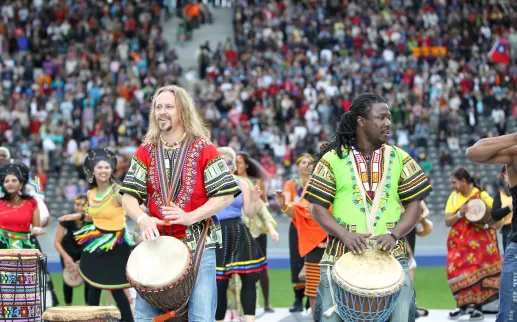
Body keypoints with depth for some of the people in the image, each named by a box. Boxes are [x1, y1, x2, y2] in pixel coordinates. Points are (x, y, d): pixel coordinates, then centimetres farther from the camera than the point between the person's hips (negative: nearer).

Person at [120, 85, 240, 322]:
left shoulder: (203, 149, -3)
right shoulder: (146, 151, 7)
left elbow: (226, 195, -7)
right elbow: (129, 197, 2)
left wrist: (190, 217, -20)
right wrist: (143, 219, -20)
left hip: (198, 244, -3)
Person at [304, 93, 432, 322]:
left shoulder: (400, 158, 9)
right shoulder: (333, 159, 4)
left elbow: (414, 204, 7)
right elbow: (318, 207, 1)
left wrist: (394, 235, -11)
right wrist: (345, 235, -15)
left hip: (391, 257, 2)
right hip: (342, 256, -1)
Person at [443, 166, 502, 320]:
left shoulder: (482, 196, -8)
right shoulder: (454, 197, 4)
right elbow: (447, 221, -1)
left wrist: (488, 223, -21)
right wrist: (460, 214, -18)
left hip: (479, 243, -4)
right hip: (459, 242, 4)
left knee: (478, 272, -4)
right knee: (457, 271, -2)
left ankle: (478, 307, 4)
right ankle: (462, 305, 11)